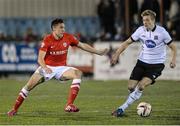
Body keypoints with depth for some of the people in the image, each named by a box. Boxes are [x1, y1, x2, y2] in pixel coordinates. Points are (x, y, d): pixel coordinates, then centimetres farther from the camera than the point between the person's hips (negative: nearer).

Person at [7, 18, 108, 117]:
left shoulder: (68, 37, -5)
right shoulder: (47, 40, -14)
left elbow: (83, 45, 7)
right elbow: (40, 59, -17)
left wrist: (98, 52, 5)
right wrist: (45, 68, -37)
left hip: (61, 68, 2)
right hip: (47, 67, -2)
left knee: (78, 73, -26)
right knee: (29, 86, -10)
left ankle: (69, 105, -32)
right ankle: (15, 109, 9)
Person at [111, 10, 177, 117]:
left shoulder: (161, 32, -11)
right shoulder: (141, 30, -3)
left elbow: (173, 47, -1)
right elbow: (127, 42, 4)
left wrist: (173, 60, -18)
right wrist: (117, 54, -5)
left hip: (156, 65, -4)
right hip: (142, 62, 4)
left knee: (141, 86, -21)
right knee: (131, 87, -5)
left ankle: (122, 108, -17)